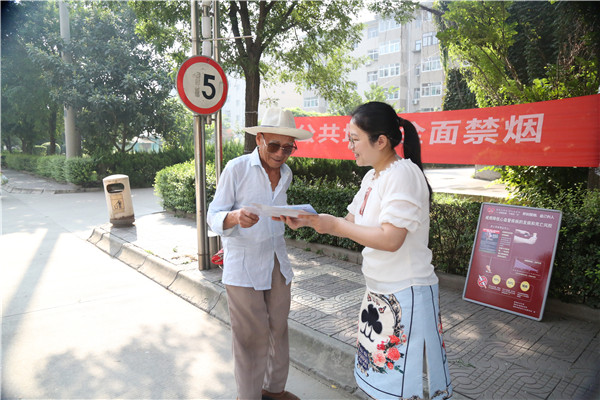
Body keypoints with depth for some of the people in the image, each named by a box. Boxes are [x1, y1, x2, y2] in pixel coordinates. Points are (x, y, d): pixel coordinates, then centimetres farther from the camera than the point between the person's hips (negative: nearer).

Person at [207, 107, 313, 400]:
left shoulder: (286, 174, 8)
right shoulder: (236, 169, -10)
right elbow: (213, 217, -9)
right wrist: (234, 218, -32)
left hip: (278, 263, 6)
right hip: (243, 267, -5)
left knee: (278, 329, 14)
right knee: (252, 336, 0)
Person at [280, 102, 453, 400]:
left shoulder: (403, 174, -21)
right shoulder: (372, 177, 9)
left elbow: (390, 239, -27)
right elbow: (351, 224, 11)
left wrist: (334, 225, -19)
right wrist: (308, 221, 0)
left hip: (406, 295, -9)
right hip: (379, 291, 9)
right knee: (377, 374, 21)